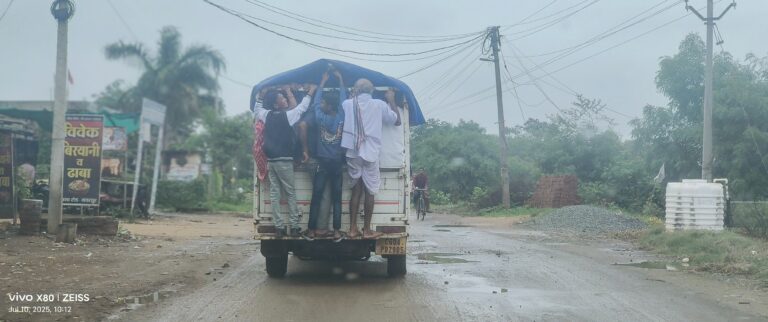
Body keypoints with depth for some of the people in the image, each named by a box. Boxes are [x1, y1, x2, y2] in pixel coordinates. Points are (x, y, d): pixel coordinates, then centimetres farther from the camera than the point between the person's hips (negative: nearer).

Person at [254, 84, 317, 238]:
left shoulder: (267, 115, 5)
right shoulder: (287, 116, -9)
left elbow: (256, 107, 24)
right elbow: (302, 107, 5)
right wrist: (310, 92, 18)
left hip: (271, 160, 5)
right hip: (284, 160, -5)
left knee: (274, 194, 3)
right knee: (290, 193, 3)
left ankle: (279, 227, 1)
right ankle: (293, 226, 2)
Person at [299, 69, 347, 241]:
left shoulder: (318, 116, -7)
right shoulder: (342, 116, -2)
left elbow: (302, 126, -9)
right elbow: (343, 98, 8)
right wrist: (340, 79, 16)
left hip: (322, 162, -1)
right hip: (338, 163, 1)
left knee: (316, 197, 2)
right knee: (336, 198, 4)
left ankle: (311, 231, 3)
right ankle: (337, 232, 1)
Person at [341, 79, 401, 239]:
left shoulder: (348, 104, 4)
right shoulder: (380, 105, 0)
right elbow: (397, 120, 11)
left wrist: (353, 95, 28)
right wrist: (391, 101, 21)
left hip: (353, 153, 3)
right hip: (370, 153, -2)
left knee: (356, 190, 9)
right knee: (369, 192, 3)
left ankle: (353, 229, 6)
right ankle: (367, 230, 5)